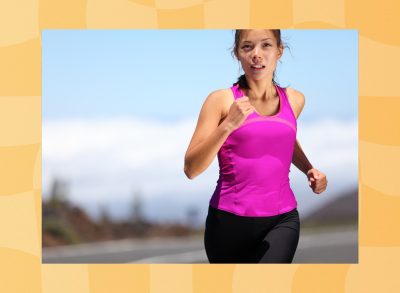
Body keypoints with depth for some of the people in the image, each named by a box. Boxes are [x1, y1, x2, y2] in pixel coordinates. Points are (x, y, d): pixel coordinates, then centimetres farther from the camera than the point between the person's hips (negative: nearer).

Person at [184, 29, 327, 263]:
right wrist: (227, 125, -20)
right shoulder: (221, 100, -5)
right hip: (229, 220, -1)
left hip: (282, 220, 1)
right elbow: (191, 169, -10)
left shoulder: (294, 100, 7)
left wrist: (309, 169, 12)